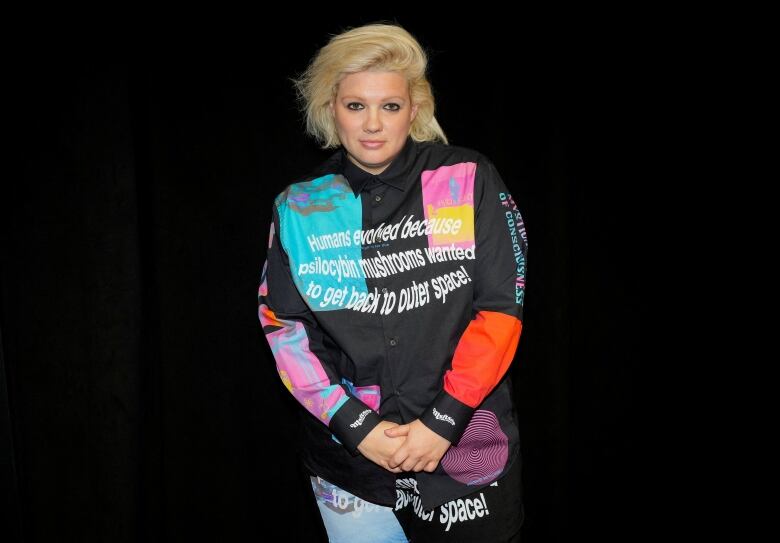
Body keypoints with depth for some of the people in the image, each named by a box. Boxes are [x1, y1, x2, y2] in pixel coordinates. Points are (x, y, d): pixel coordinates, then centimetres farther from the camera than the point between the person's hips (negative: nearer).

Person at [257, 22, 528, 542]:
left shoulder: (469, 181, -6)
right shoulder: (300, 208, -1)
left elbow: (501, 306, -8)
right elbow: (285, 329, -2)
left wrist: (443, 421, -13)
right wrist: (357, 427, -11)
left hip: (465, 450, -1)